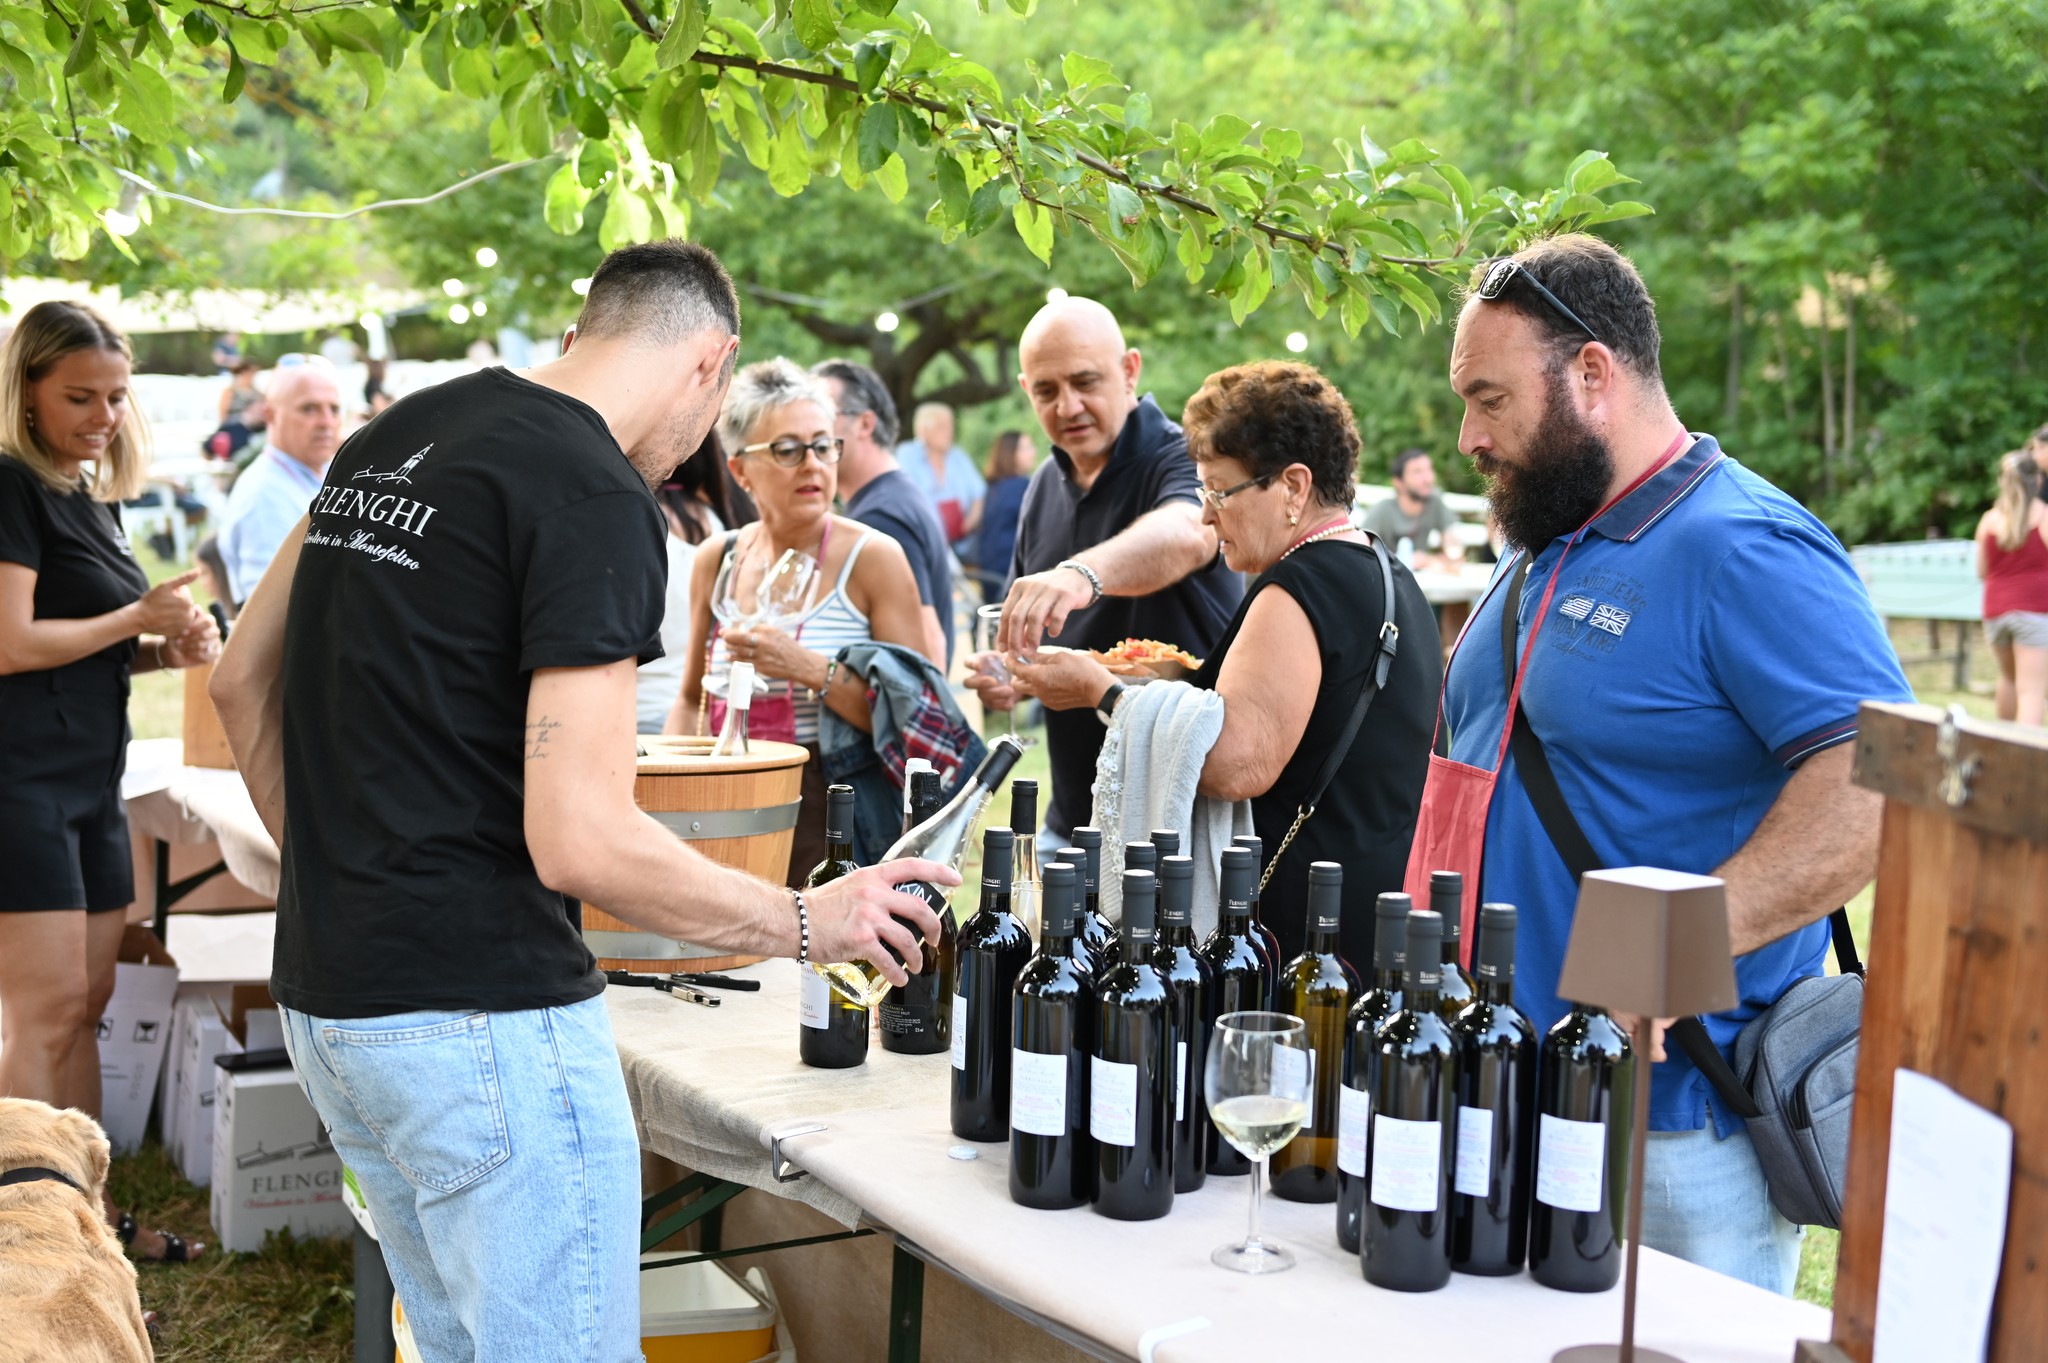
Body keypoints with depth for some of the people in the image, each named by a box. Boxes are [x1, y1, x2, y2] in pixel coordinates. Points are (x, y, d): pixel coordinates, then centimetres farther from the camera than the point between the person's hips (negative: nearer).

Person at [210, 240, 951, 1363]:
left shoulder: (395, 434, 11)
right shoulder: (597, 497, -16)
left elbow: (241, 683, 18)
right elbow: (579, 840, -22)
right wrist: (807, 924, -10)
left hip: (325, 994, 9)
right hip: (480, 1017, -9)